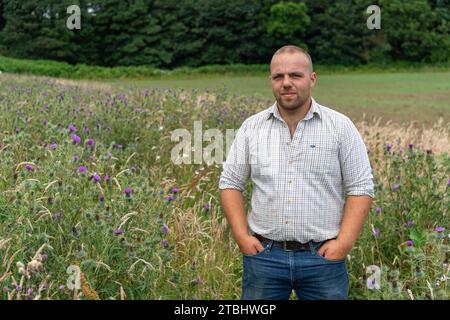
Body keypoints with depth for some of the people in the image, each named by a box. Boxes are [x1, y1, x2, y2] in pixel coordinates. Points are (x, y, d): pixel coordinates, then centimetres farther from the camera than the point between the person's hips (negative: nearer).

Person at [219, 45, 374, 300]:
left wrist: (344, 242, -11)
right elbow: (231, 184, 8)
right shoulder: (251, 128, 4)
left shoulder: (341, 126, -1)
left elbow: (360, 188, -2)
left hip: (323, 256, -1)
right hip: (263, 254, 2)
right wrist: (242, 236, -2)